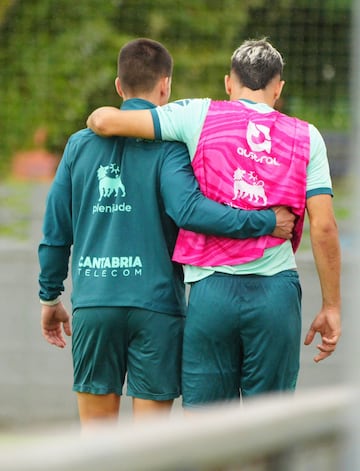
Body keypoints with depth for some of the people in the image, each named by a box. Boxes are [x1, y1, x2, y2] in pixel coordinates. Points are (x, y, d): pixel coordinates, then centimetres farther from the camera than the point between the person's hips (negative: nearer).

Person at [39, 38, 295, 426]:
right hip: (156, 306, -3)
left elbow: (55, 231, 12)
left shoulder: (81, 145, 8)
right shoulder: (169, 146, -4)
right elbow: (187, 209, -22)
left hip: (93, 306, 3)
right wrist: (265, 223, -20)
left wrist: (50, 297, 23)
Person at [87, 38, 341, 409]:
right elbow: (323, 227, 1)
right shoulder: (306, 138, 8)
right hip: (277, 292, 1)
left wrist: (98, 118, 24)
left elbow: (105, 121, 0)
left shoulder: (200, 116, 5)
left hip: (212, 287, 0)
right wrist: (331, 307, 7)